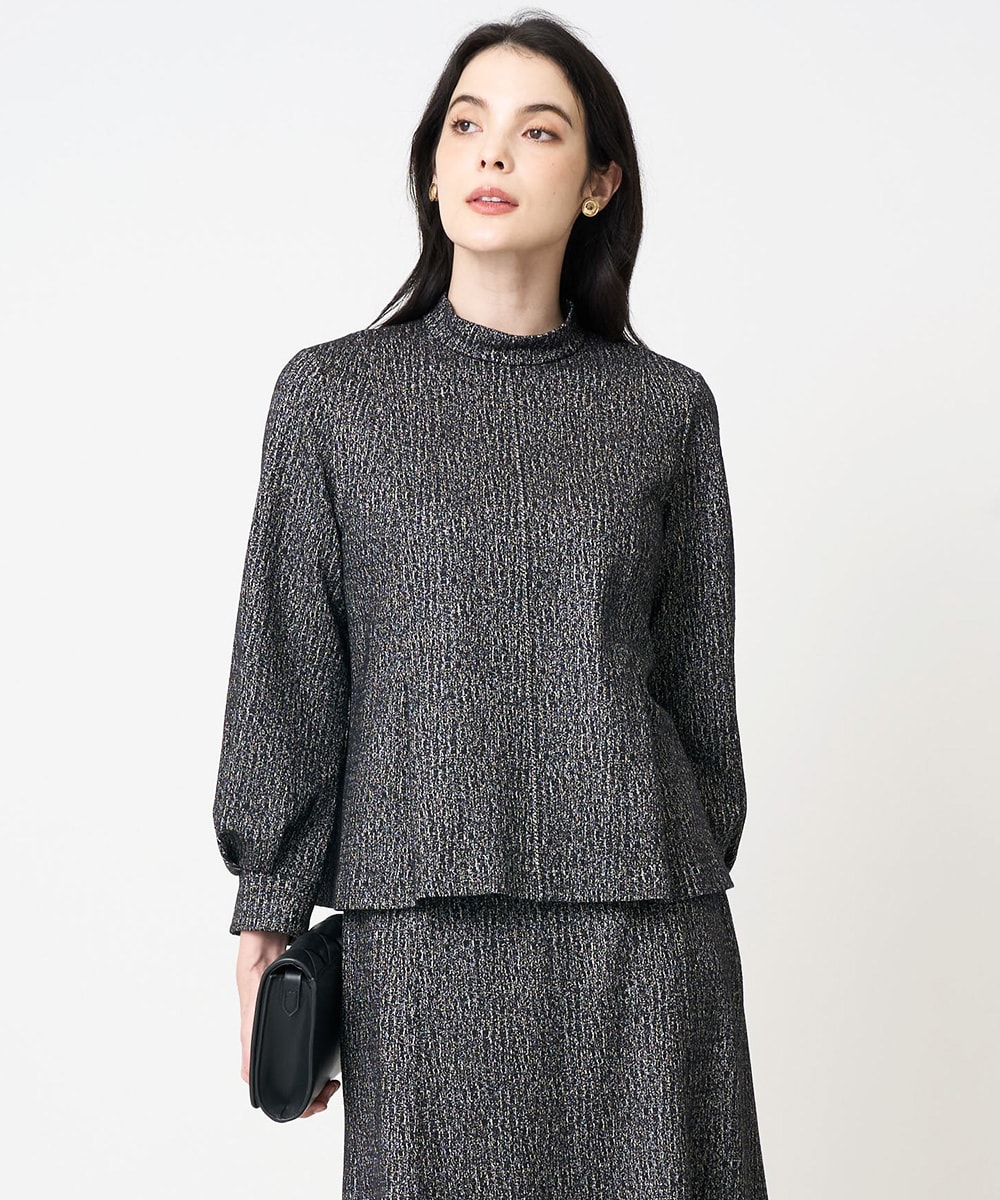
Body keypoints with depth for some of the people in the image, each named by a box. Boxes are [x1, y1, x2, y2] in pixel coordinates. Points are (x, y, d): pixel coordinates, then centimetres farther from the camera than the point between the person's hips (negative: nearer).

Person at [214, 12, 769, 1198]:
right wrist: (267, 923, 2)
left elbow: (696, 676, 10)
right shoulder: (332, 395, 3)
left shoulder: (666, 408, 5)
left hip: (640, 921, 1)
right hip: (420, 920, -1)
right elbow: (286, 676, 3)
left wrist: (696, 885, 12)